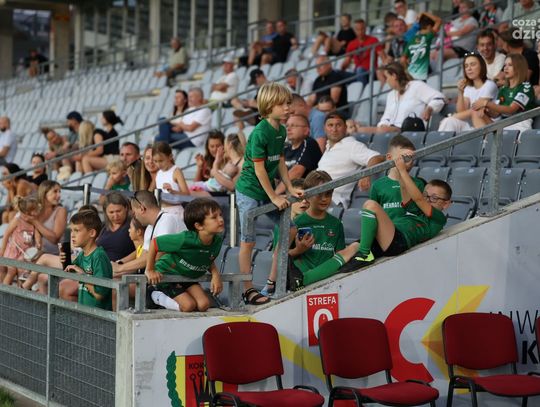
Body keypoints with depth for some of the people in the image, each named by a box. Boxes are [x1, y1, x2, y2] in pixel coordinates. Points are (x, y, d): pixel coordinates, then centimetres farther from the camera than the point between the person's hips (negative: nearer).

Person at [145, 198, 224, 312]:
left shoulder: (218, 240, -15)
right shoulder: (186, 239, -35)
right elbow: (154, 242, -26)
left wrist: (215, 274, -16)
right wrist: (149, 270, -19)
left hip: (188, 277, 6)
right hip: (166, 275, -6)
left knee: (204, 305, -9)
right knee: (189, 306, -17)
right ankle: (158, 296, 7)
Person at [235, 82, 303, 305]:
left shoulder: (281, 131, 5)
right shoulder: (260, 133, -21)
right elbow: (259, 169, -19)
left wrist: (290, 188, 8)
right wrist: (274, 197, -15)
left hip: (268, 190, 9)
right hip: (249, 191, -9)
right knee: (248, 241, -2)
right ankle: (248, 290, 4)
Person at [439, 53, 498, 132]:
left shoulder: (489, 85, -3)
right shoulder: (468, 88, 16)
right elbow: (461, 112, 5)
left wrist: (454, 117, -8)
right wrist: (460, 93, -8)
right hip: (469, 124, 6)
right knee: (448, 122, -21)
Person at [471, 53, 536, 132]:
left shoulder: (526, 87, -1)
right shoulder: (503, 89, 19)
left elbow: (511, 110, -15)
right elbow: (496, 114, 12)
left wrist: (486, 103, -22)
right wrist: (485, 110, -11)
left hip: (519, 128, -6)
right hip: (504, 126, 6)